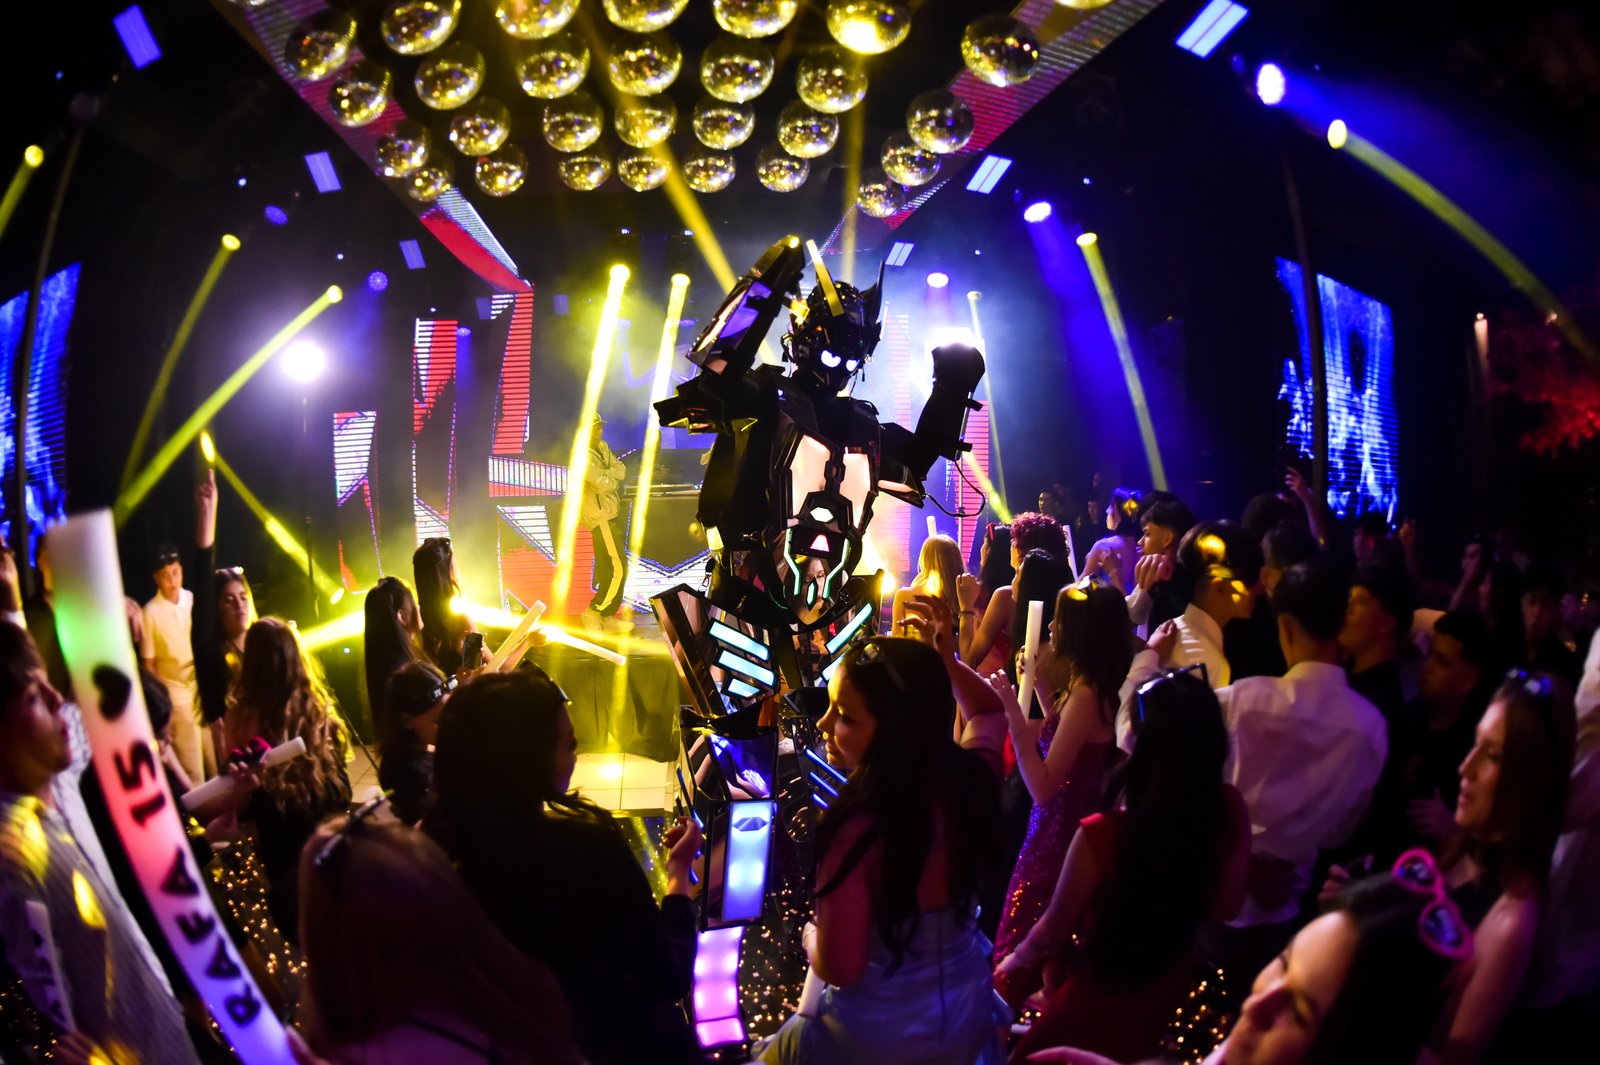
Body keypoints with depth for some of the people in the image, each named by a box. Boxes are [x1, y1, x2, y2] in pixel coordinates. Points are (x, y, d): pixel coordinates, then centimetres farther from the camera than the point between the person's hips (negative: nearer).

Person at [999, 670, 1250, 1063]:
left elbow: (1053, 931, -16)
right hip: (1174, 995, 5)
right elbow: (1226, 906, -4)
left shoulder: (1101, 835, -34)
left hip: (1100, 1009, -5)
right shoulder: (1230, 810, -21)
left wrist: (1011, 966, 3)